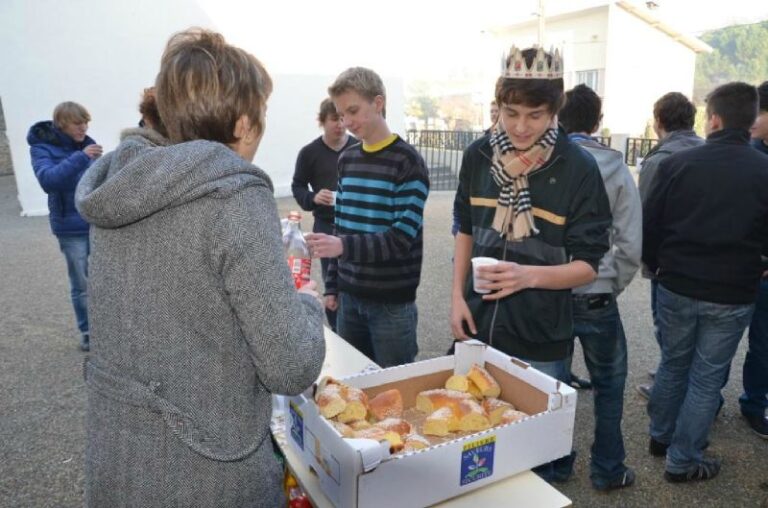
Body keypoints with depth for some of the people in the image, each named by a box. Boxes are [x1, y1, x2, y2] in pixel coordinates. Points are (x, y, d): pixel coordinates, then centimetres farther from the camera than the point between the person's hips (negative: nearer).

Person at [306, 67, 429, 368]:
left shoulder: (408, 161, -10)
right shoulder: (346, 159, 8)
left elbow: (402, 238, -17)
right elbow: (341, 226, 13)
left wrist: (344, 246, -31)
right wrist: (332, 285, 10)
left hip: (392, 302, -5)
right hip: (349, 295, 6)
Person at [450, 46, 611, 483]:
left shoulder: (578, 168, -12)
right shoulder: (479, 155, -2)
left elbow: (588, 264, -9)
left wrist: (531, 275, -27)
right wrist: (457, 296, 2)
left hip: (541, 337, -3)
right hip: (480, 324, 4)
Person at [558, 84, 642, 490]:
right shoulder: (615, 169, -7)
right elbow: (631, 243, -7)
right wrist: (615, 285, 7)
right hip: (596, 296, -1)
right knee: (609, 385, 18)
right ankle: (608, 470, 28)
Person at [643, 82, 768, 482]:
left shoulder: (677, 163, -8)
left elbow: (648, 226, -3)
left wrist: (656, 266, 13)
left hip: (676, 288, 1)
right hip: (731, 297, -1)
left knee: (672, 365, 20)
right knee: (707, 377, 11)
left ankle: (660, 436, 36)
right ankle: (683, 460, 22)